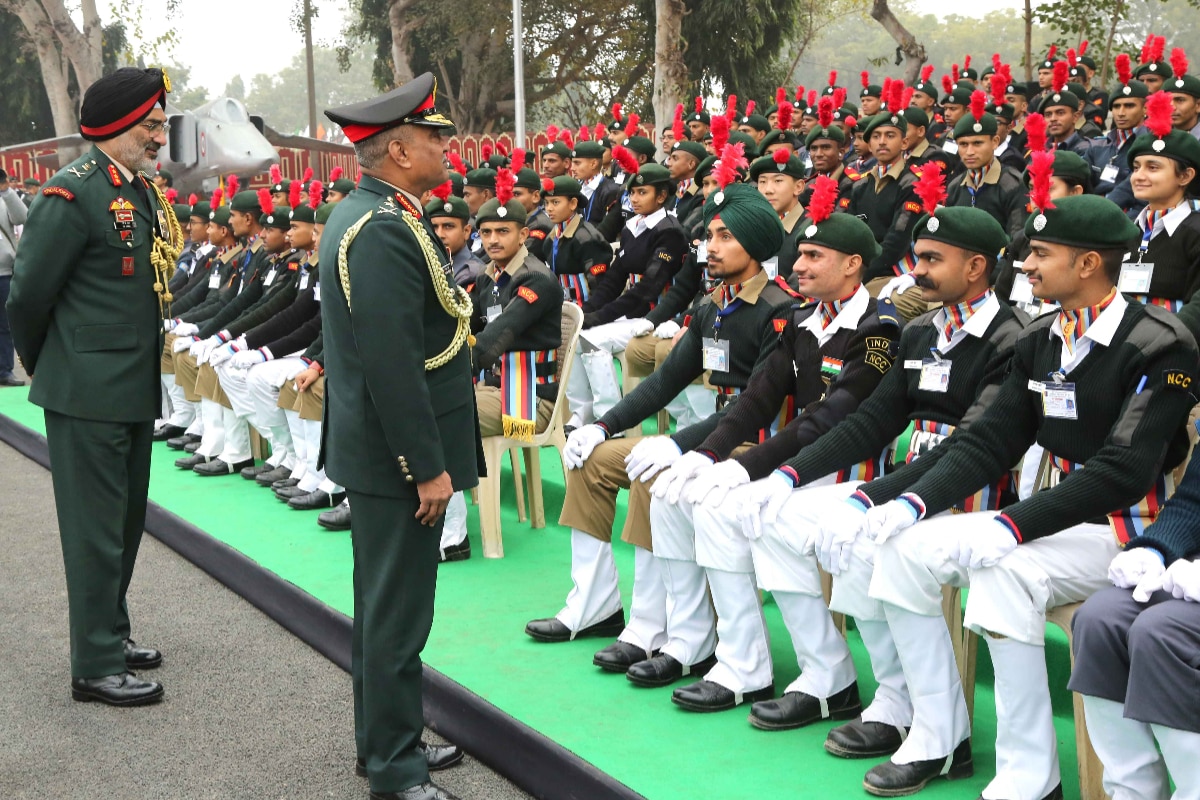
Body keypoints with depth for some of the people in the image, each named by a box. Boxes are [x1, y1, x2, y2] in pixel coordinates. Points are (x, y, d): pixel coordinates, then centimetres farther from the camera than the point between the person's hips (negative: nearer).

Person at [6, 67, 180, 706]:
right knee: (96, 528, -1)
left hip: (136, 390, 9)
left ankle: (110, 634, 32)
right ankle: (95, 667, 8)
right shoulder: (73, 194, -16)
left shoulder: (144, 193, 10)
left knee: (127, 518, 18)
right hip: (88, 393, -9)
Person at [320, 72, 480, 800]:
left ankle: (390, 738, 34)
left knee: (387, 601, 20)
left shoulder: (365, 213, 11)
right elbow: (392, 365, -26)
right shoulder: (386, 230, -23)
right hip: (399, 458, -11)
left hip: (382, 449, 11)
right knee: (398, 611, 0)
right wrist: (429, 468, -22)